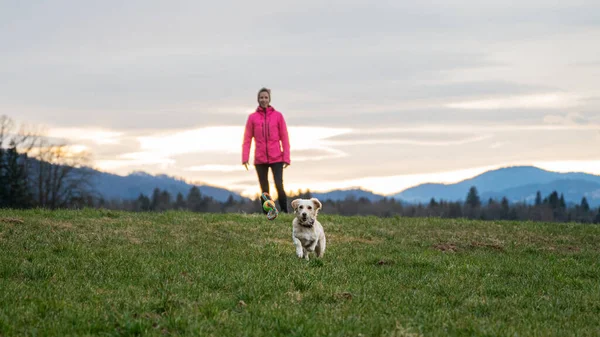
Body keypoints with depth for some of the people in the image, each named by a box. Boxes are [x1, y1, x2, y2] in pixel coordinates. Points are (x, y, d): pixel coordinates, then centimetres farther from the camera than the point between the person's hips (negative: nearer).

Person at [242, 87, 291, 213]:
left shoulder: (278, 116, 3)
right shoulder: (252, 117, 5)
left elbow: (284, 137, 2)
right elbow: (247, 138, 2)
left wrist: (286, 157, -4)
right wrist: (245, 157, -8)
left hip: (276, 158, -1)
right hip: (260, 159, 1)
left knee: (279, 185, -12)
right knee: (264, 190, 5)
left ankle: (284, 211, -1)